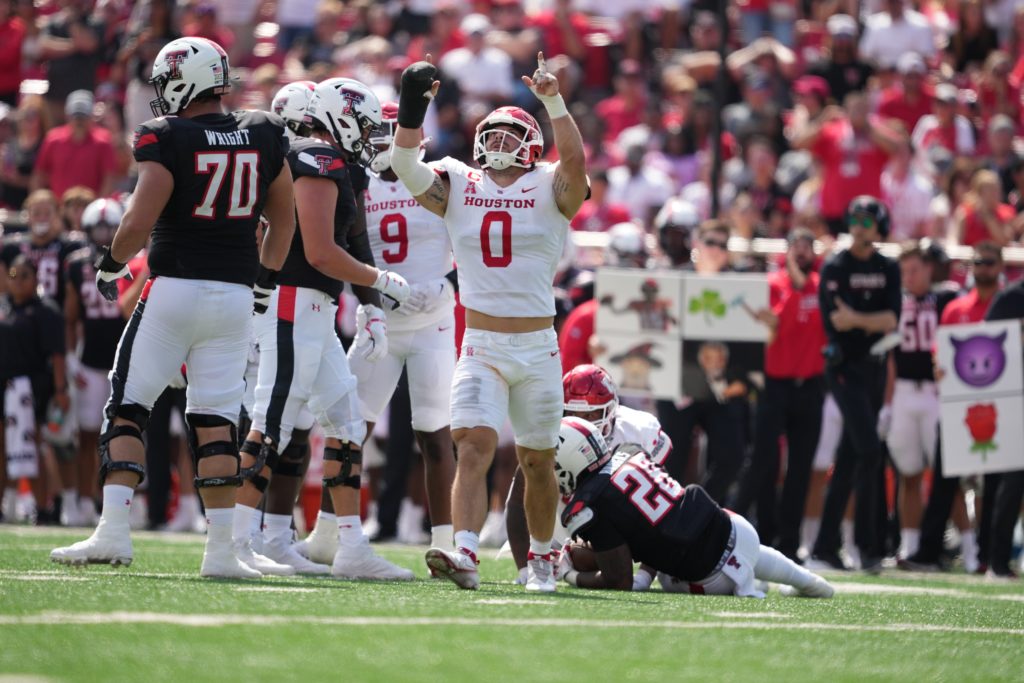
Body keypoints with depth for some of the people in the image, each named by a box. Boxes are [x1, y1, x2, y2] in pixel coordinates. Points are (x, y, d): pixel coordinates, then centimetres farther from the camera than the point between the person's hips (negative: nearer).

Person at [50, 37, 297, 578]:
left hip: (173, 287, -4)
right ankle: (221, 549, 1)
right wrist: (264, 277, 26)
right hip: (234, 295, 4)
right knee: (215, 421, 7)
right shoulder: (263, 136, 6)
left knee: (125, 410, 4)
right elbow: (284, 218, 15)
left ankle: (113, 532, -6)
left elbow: (140, 220, -15)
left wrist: (110, 266, 2)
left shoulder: (167, 139, -9)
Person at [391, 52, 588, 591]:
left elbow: (574, 160, -19)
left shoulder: (549, 190, 1)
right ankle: (465, 556, -31)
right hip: (481, 347, 0)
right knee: (474, 445, -18)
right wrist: (413, 107, -15)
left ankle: (541, 558, 30)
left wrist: (553, 102, -26)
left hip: (538, 346, 0)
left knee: (537, 460, 11)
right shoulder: (457, 186, 8)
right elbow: (405, 165, -5)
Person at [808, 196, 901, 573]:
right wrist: (876, 321, -14)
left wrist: (856, 318, -17)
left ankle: (825, 545, 13)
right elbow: (834, 320, -16)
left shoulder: (888, 269, 10)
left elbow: (892, 320, -4)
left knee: (849, 458, 8)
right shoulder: (835, 267, -5)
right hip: (845, 367, -6)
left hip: (874, 368, 6)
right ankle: (867, 544, -11)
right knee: (869, 449, -16)